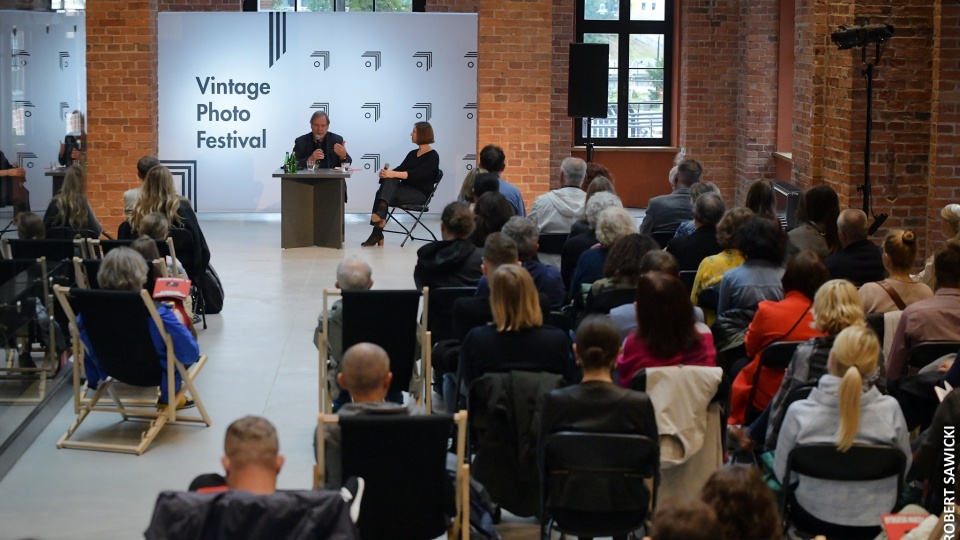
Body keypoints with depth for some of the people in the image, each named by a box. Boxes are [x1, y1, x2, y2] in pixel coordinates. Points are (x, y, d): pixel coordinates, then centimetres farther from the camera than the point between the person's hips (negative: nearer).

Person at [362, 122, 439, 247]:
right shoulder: (412, 154, 18)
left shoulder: (433, 156, -6)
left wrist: (393, 174, -32)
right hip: (405, 188, 6)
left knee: (381, 193, -29)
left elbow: (415, 174, -20)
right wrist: (386, 173, -16)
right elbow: (400, 169, 7)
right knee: (389, 180, -28)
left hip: (420, 194, -6)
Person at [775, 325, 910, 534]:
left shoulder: (799, 412, -23)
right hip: (875, 521, 1)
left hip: (814, 517, 0)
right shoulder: (890, 409, -21)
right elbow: (904, 467, -4)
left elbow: (784, 474, -8)